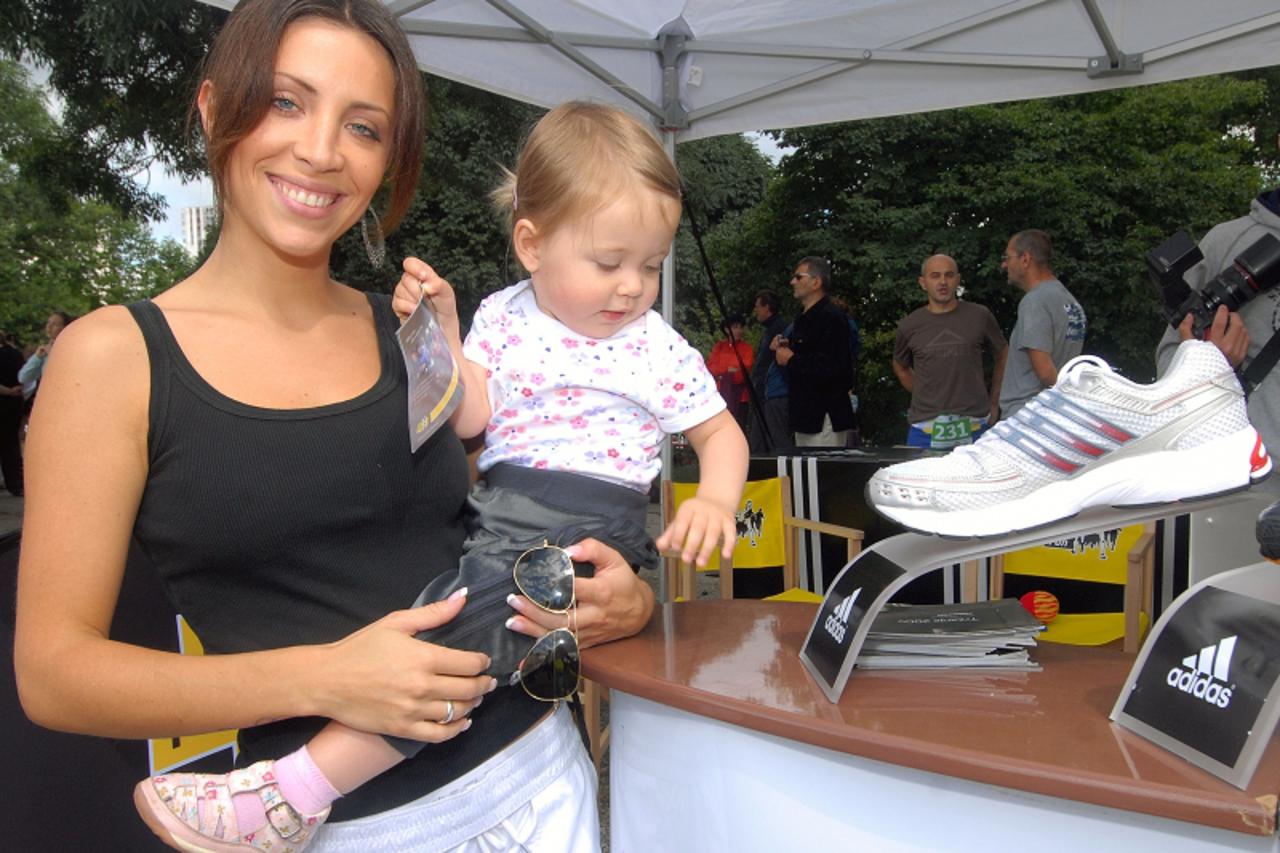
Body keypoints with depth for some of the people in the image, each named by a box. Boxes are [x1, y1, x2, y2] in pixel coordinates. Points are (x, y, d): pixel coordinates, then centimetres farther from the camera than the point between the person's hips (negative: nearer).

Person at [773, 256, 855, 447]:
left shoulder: (832, 318, -15)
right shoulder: (804, 317, 19)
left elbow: (831, 366, -27)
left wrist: (791, 359, -17)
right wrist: (784, 349, 7)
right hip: (805, 413, 10)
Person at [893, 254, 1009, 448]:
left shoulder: (979, 317, 3)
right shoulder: (910, 325, 4)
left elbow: (1002, 355, 17)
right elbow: (900, 367, 20)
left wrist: (994, 403, 15)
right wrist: (926, 398, 12)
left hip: (973, 426, 0)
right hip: (925, 428, 0)